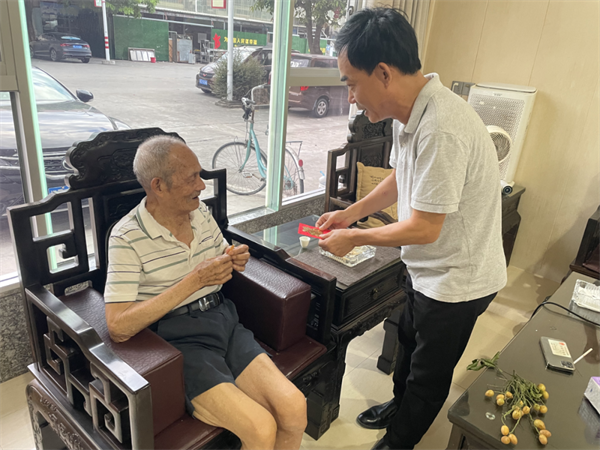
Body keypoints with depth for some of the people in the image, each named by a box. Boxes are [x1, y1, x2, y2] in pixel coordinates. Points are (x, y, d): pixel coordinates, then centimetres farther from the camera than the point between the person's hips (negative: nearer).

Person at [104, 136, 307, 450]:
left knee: (295, 409, -13)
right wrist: (195, 280, -22)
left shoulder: (201, 212, 6)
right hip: (178, 341, -5)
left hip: (224, 323, 5)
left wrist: (234, 262, -3)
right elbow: (118, 327, -19)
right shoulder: (127, 238, -12)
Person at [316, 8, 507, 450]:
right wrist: (351, 213, 6)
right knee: (409, 343, 28)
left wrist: (353, 238, -16)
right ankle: (398, 406, 54)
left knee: (429, 373, 14)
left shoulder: (442, 130, -34)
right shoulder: (411, 111, -4)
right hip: (427, 267, 9)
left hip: (456, 279, -9)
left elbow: (424, 229, -29)